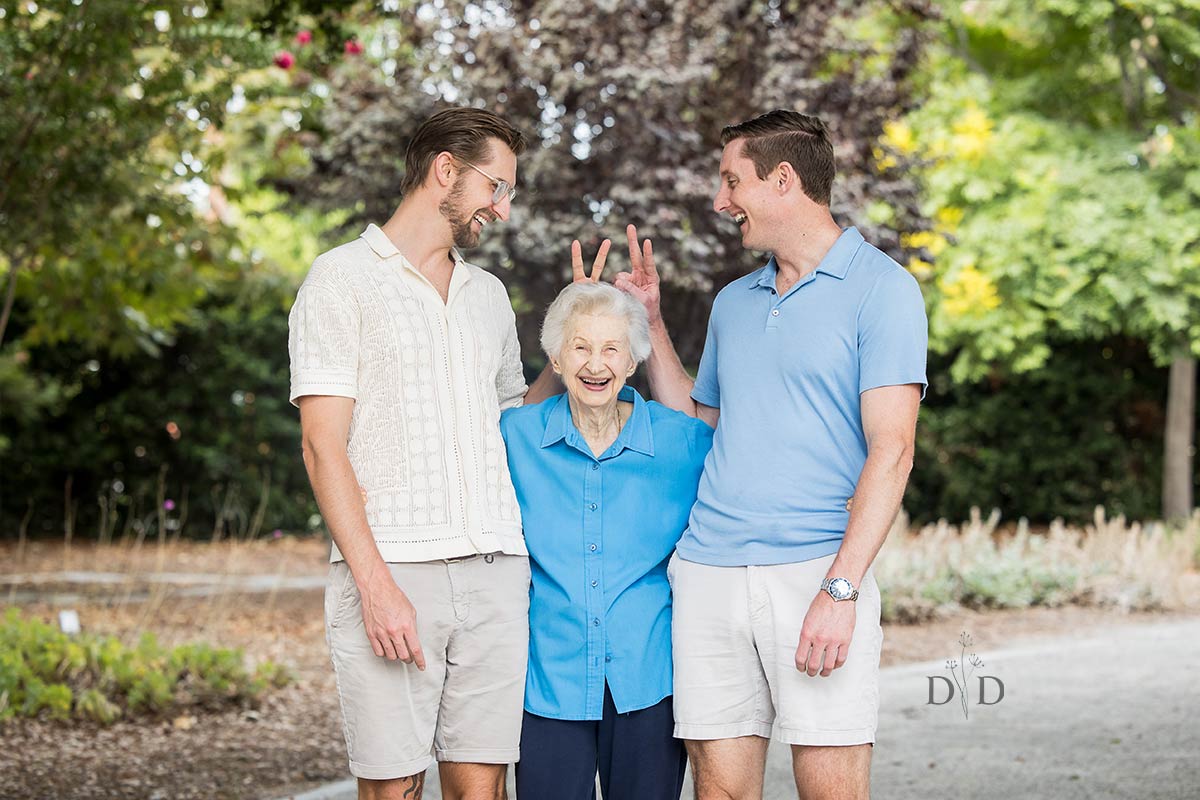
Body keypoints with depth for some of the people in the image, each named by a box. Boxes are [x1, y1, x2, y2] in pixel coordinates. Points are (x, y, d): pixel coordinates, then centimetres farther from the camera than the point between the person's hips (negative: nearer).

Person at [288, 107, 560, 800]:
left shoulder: (489, 294, 21)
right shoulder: (344, 278, 2)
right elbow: (324, 446, -6)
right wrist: (376, 584, -15)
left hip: (495, 572, 5)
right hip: (390, 569, -5)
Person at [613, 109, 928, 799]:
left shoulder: (881, 288, -2)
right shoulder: (733, 302, 19)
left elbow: (891, 451, -9)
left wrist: (840, 589, -17)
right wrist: (651, 323, 21)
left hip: (815, 570, -5)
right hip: (708, 576, 5)